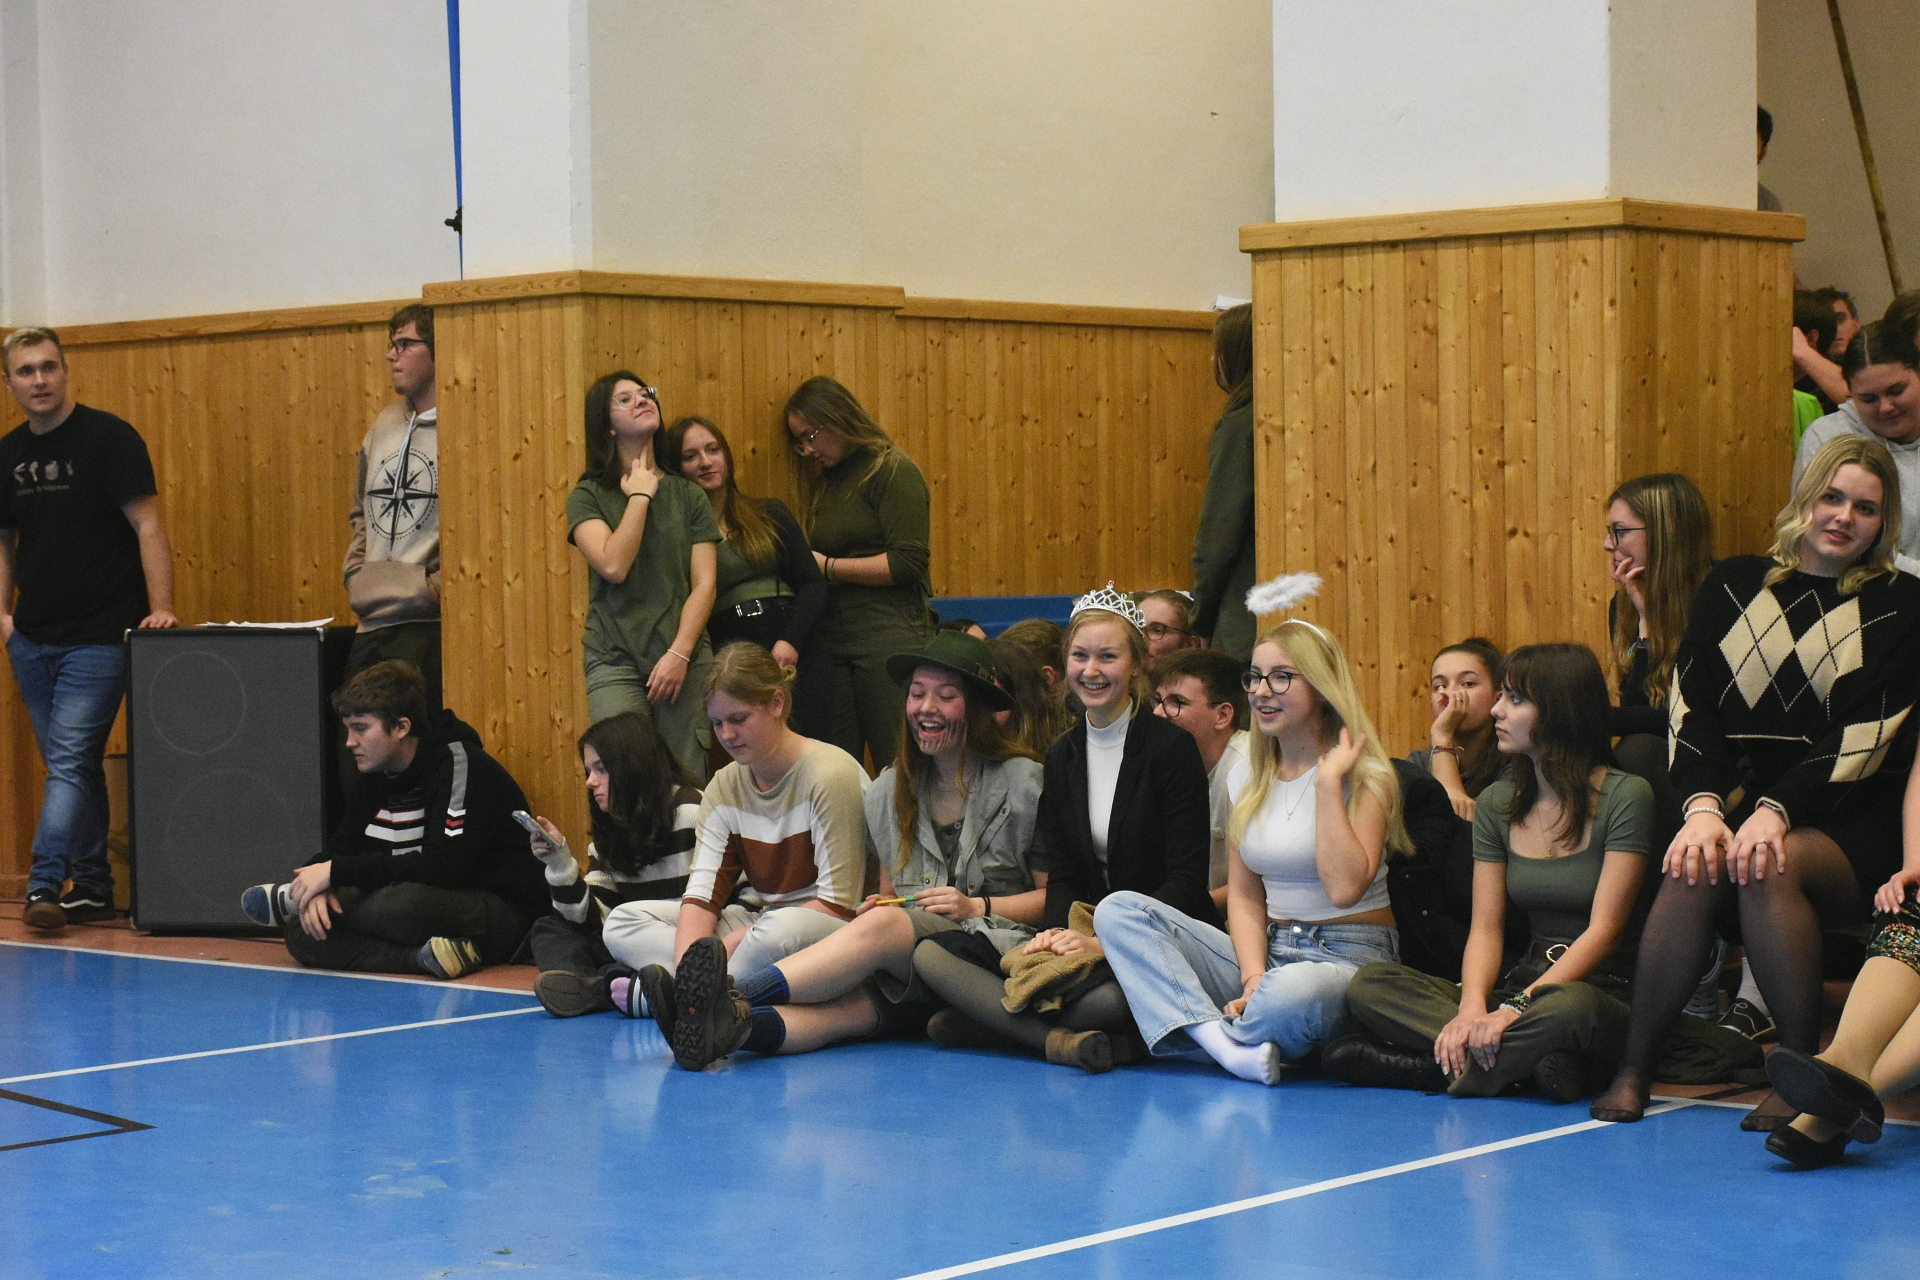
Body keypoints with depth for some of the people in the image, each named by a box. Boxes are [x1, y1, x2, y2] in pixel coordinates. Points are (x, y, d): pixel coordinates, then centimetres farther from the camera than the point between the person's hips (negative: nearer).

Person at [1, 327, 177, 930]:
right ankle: (91, 887, 18)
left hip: (99, 634, -6)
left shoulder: (108, 438, -7)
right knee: (73, 764, 11)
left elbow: (147, 524, -11)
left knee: (69, 760, -12)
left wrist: (160, 607, -20)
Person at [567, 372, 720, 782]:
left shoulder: (689, 496, 11)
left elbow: (704, 584, 4)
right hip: (615, 660, -2)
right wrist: (639, 497, -3)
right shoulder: (588, 497, 5)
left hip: (686, 659, 2)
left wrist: (679, 654, -9)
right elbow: (613, 565, -12)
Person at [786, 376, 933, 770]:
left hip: (889, 638, -7)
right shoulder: (826, 482, 19)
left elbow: (907, 563, -12)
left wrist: (830, 567, -8)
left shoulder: (892, 471, -3)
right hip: (833, 641, 7)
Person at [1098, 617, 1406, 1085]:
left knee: (1292, 993, -43)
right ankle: (1226, 1043, -33)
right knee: (1118, 911, -13)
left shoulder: (1364, 776, -5)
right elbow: (1244, 894, 8)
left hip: (1348, 960, -6)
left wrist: (1329, 782, -18)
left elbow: (1345, 888, -19)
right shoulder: (1251, 779, 13)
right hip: (1267, 950, 6)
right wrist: (1253, 979, -10)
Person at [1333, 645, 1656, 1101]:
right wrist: (1472, 1009, -17)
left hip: (1604, 991, -6)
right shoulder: (1497, 803, 11)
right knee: (1369, 986, -14)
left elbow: (1604, 931, -14)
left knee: (1568, 1010, -43)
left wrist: (1517, 1008, -25)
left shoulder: (1625, 797, -7)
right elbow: (1486, 929, 5)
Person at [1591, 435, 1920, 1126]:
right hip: (1739, 801, 2)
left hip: (1846, 824, -2)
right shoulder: (1733, 584, 13)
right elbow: (1692, 706, 3)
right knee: (1695, 866, -30)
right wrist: (1704, 806, -15)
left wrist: (1777, 812, -20)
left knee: (1769, 867, -34)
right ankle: (1634, 1064, -25)